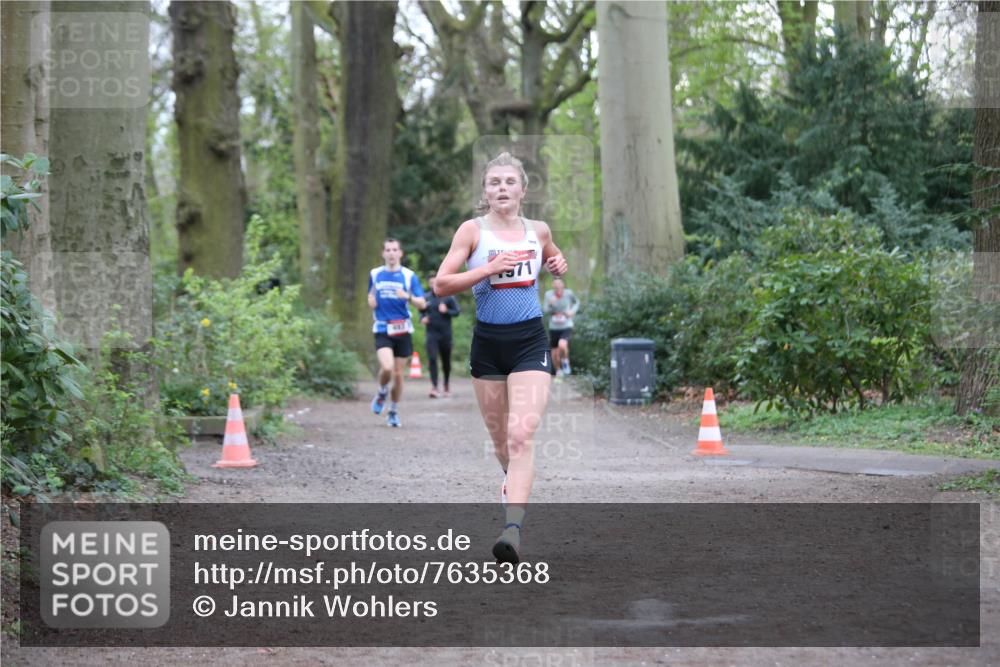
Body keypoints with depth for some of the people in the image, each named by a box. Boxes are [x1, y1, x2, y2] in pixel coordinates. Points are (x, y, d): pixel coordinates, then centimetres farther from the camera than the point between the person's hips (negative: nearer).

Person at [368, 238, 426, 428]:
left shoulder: (409, 275, 2)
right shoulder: (375, 274, 8)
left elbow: (422, 304, -3)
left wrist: (408, 296, -22)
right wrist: (371, 301, -4)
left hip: (402, 329, 0)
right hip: (382, 329, 0)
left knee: (398, 373, 5)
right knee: (387, 367, -22)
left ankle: (394, 412, 23)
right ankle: (382, 393, 10)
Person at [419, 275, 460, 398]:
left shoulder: (448, 297, -1)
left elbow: (457, 312, -1)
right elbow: (422, 312, 17)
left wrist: (446, 311, -18)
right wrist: (422, 319, -4)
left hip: (445, 334, 0)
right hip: (432, 334, 0)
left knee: (446, 361, 10)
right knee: (432, 359, -15)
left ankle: (447, 385, 31)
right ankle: (434, 386, -18)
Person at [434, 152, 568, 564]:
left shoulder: (538, 231, 6)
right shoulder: (473, 230, -1)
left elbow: (553, 259, 29)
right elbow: (441, 284, -8)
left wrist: (559, 266, 5)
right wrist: (491, 268, -19)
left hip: (530, 342, 0)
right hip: (487, 342, 1)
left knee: (521, 436, -16)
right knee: (499, 437, 13)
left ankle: (514, 528, -24)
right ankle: (514, 483, 44)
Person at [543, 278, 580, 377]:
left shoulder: (568, 293, -10)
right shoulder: (548, 294, -10)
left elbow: (577, 302, 9)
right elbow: (546, 311, -15)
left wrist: (573, 311, -10)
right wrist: (550, 304, -35)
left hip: (566, 327, -2)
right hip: (553, 328, 2)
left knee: (562, 345, -29)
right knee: (555, 354, 8)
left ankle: (565, 361, 1)